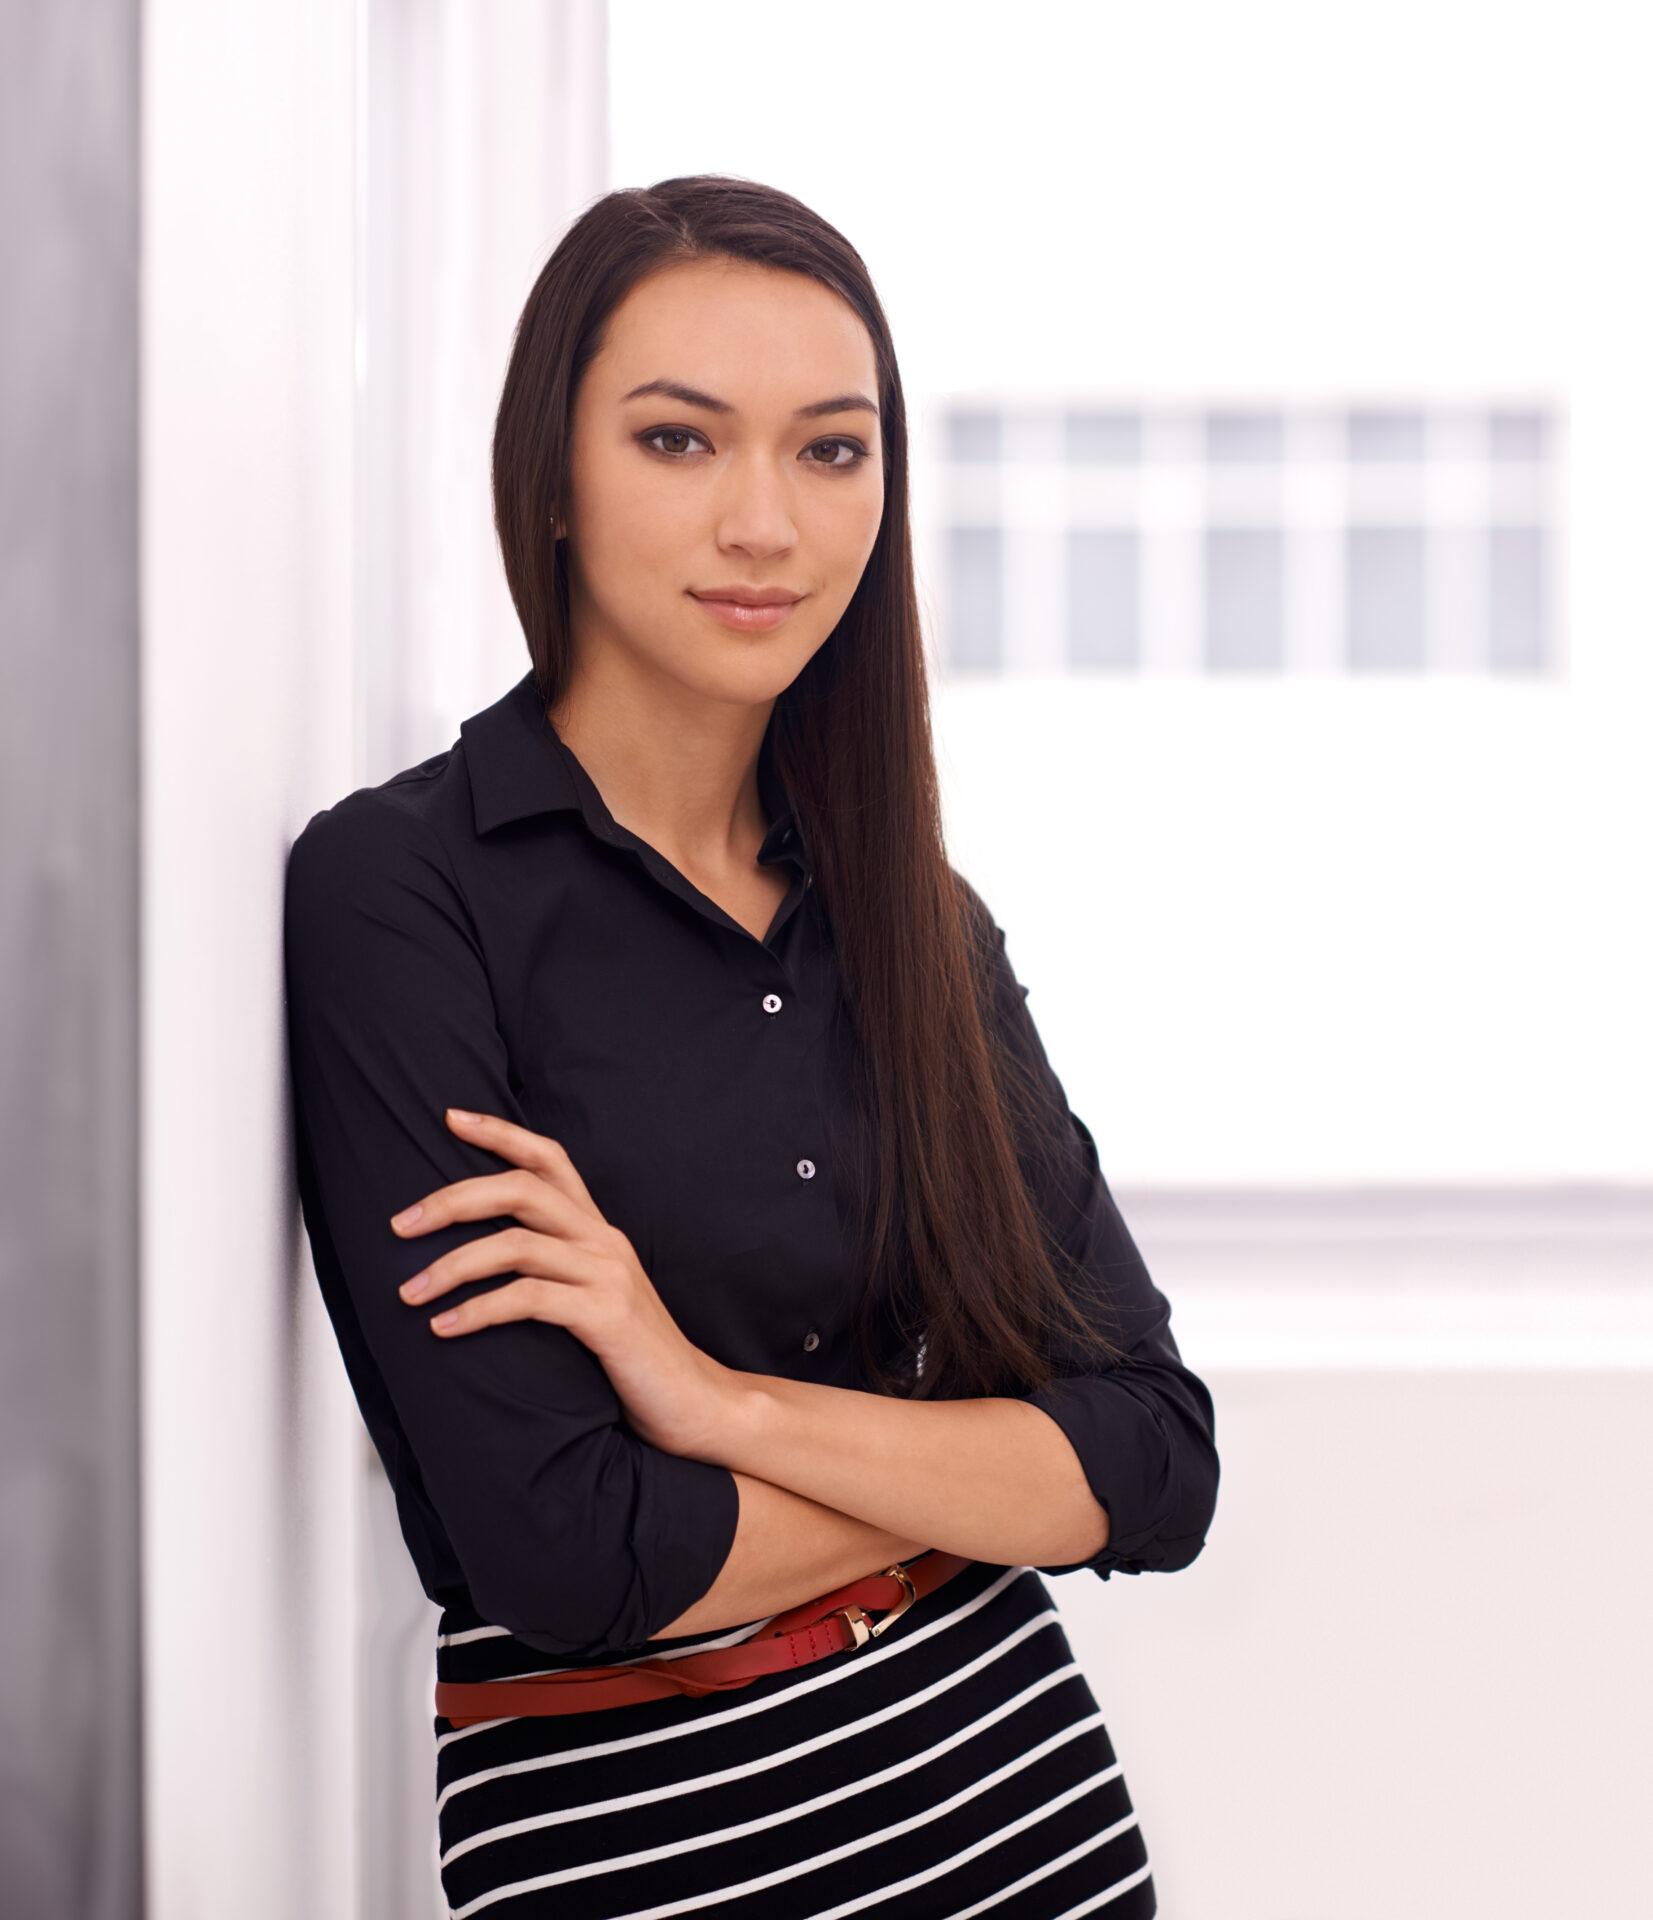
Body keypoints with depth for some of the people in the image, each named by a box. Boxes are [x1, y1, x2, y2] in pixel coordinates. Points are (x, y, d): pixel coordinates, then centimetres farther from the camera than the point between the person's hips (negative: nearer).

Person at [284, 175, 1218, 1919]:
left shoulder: (921, 920, 4)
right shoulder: (392, 896, -12)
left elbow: (1163, 1468, -3)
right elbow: (566, 1556, -19)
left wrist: (727, 1402, -17)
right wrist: (982, 1466, -6)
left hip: (1010, 1775, 5)